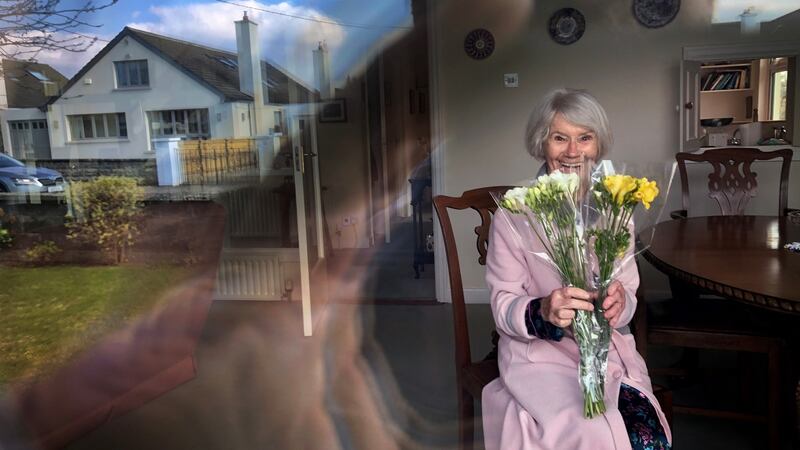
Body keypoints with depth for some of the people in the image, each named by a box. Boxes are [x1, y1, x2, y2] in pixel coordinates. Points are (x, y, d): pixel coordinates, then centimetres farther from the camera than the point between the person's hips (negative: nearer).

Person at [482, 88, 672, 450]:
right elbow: (504, 307, -9)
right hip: (540, 353, -3)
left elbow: (628, 296, 3)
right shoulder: (513, 214, -9)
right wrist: (543, 311, -30)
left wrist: (619, 303, -21)